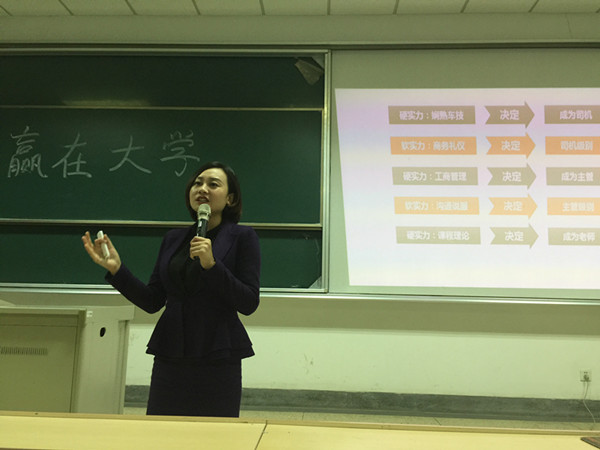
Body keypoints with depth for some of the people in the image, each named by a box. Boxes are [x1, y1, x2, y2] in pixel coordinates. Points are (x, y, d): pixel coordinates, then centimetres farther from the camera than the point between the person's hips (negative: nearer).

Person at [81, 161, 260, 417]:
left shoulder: (242, 237, -3)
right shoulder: (173, 239, 10)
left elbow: (249, 304, -10)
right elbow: (152, 302, 9)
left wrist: (211, 264, -20)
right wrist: (115, 269, -2)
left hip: (217, 359, -4)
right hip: (170, 357, 4)